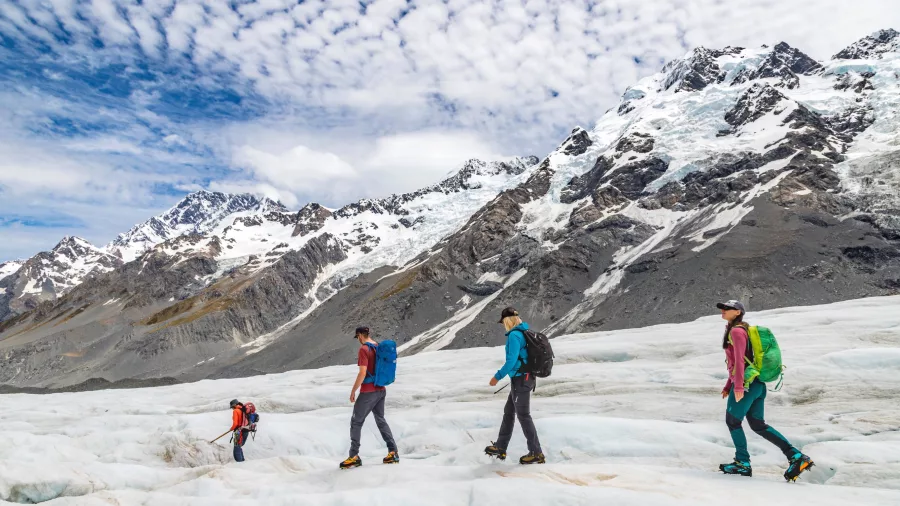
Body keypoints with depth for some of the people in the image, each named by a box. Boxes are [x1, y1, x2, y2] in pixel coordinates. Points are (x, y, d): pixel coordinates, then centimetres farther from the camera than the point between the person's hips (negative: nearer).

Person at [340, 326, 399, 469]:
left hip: (368, 392, -8)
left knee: (356, 422, 4)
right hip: (381, 390, 8)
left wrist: (353, 391, -13)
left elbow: (362, 373, -22)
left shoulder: (364, 349, -16)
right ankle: (393, 452, 14)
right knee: (381, 420, 17)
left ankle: (354, 457, 6)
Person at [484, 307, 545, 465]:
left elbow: (511, 360, -22)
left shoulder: (514, 335, -17)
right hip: (527, 378, 9)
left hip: (520, 379, -9)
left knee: (523, 416, 0)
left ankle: (536, 453, 7)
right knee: (509, 412, 16)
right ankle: (500, 448, 24)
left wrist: (497, 376, -15)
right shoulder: (525, 333, 10)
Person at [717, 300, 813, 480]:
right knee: (758, 425, 13)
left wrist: (738, 386, -24)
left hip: (746, 384, -9)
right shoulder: (740, 330, 20)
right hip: (757, 384, 9)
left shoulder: (736, 331, -10)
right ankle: (796, 456, 7)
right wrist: (728, 386, 23)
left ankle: (743, 463, 9)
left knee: (732, 421, 3)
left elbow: (740, 360, -19)